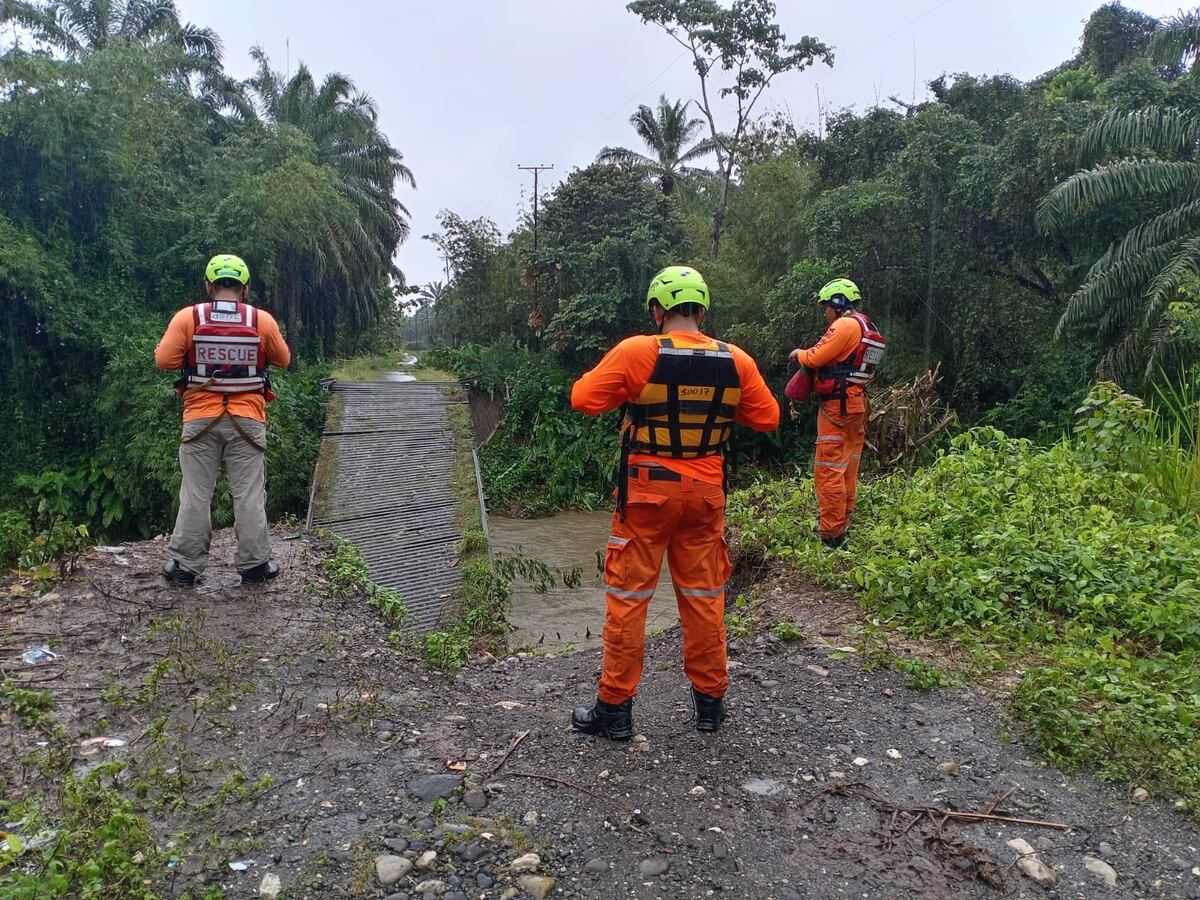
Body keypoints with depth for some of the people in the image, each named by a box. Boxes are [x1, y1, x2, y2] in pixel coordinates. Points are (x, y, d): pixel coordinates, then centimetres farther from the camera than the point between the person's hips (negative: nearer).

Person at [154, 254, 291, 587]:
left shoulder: (187, 318, -5)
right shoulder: (262, 320, -3)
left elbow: (164, 360, -3)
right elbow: (283, 359, 10)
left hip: (201, 419, 0)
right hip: (247, 420, 0)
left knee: (195, 494, 9)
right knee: (249, 495, 6)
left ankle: (185, 565, 15)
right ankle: (254, 564, 12)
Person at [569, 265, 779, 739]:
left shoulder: (636, 353, -13)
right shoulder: (737, 361, -3)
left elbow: (583, 399, -12)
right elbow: (768, 418, 5)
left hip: (647, 491, -3)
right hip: (706, 492, 3)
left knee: (627, 598, 7)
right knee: (704, 597, 15)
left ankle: (615, 707, 16)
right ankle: (710, 699, 27)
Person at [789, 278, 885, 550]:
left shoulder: (845, 325, -13)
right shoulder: (868, 329, 18)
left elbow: (816, 358, -15)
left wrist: (799, 354, 5)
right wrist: (810, 354, 8)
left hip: (837, 405, -10)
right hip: (857, 403, 10)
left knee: (829, 470, -9)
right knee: (848, 468, 15)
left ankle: (831, 535, -8)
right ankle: (842, 525, 24)